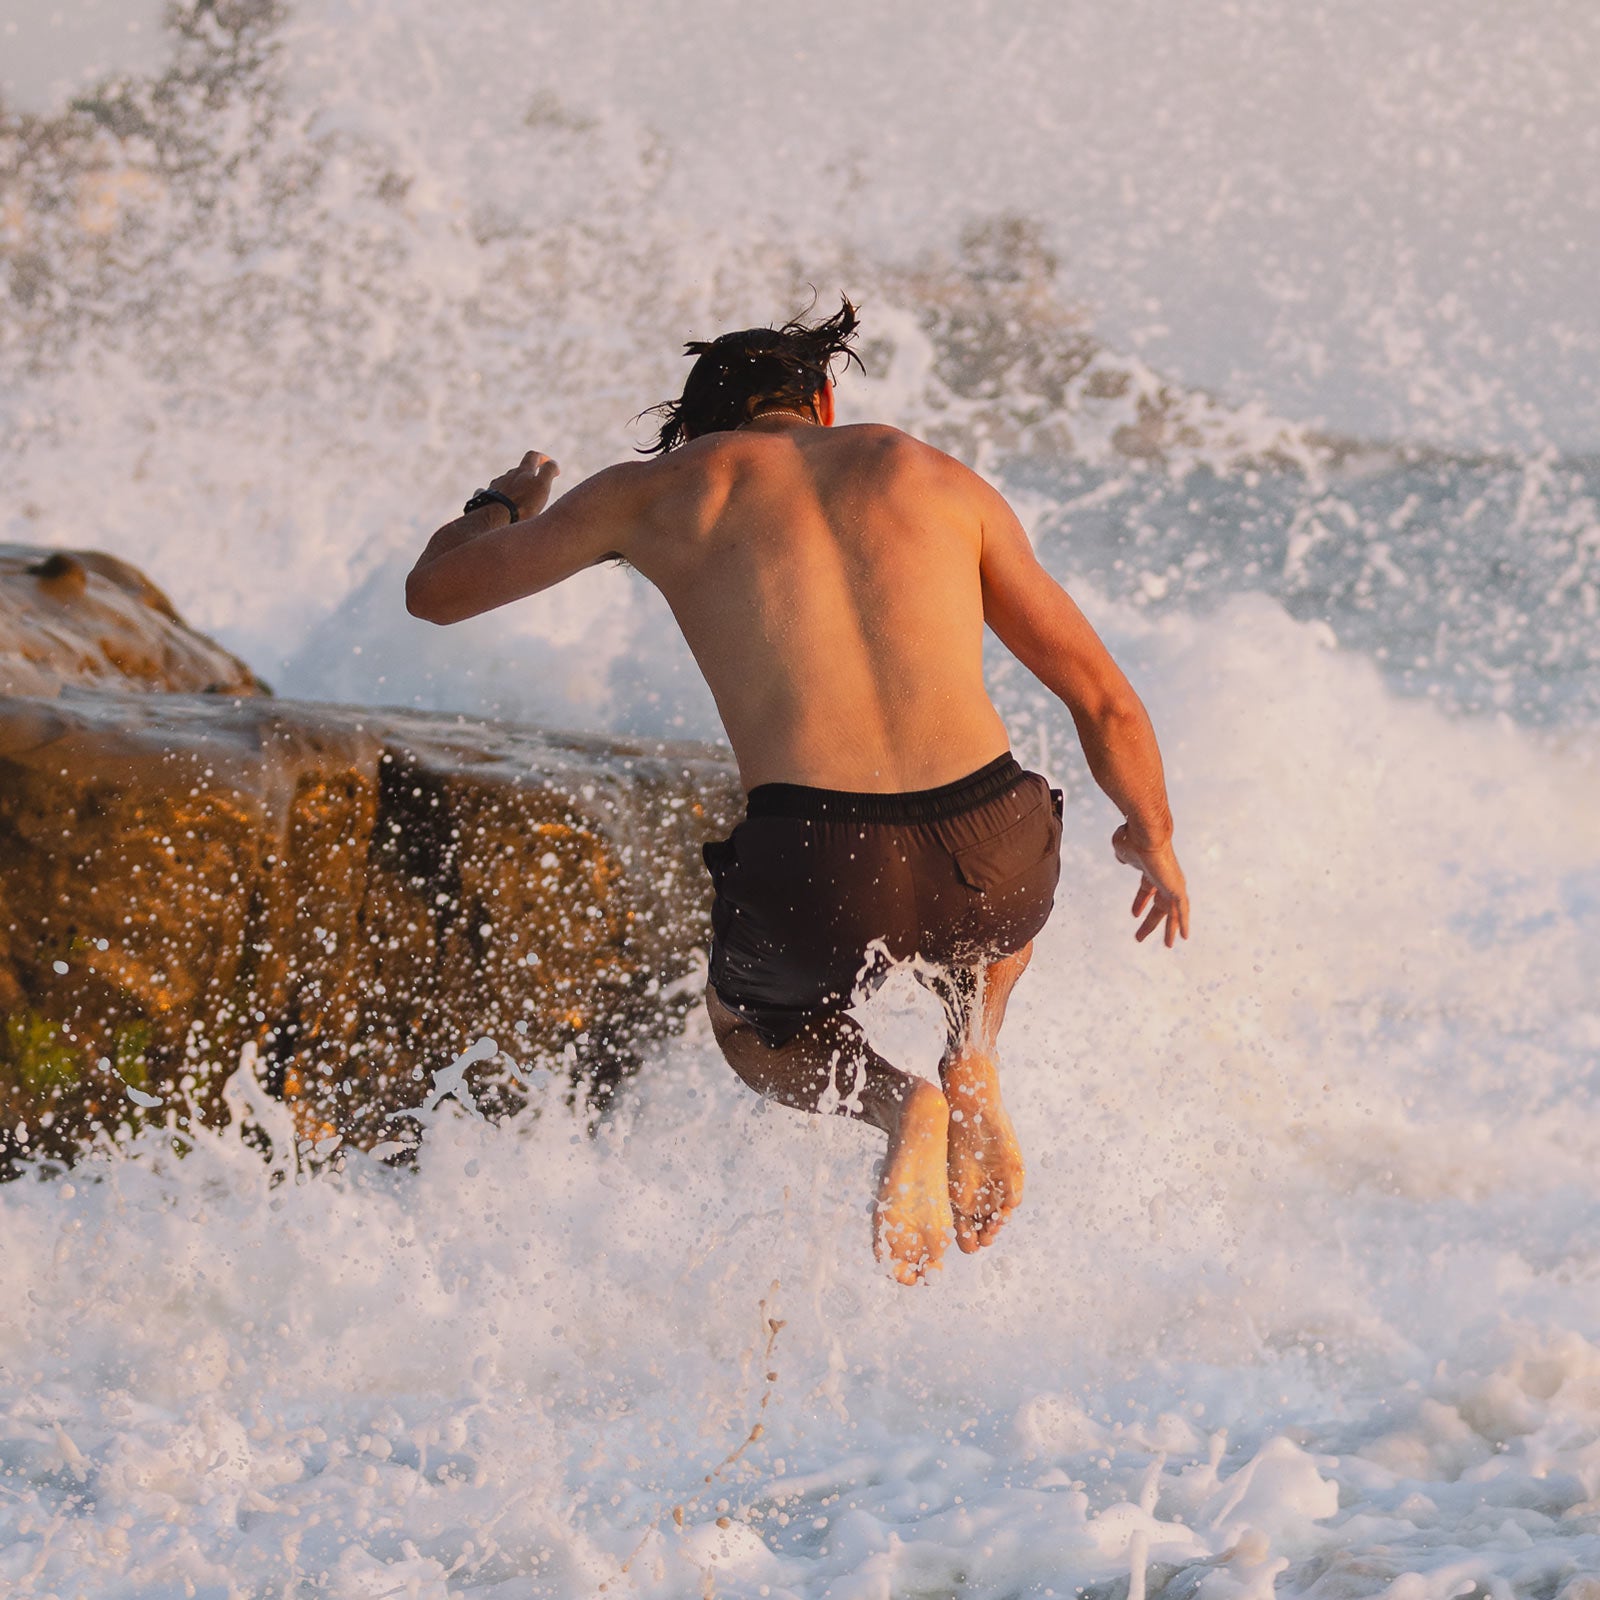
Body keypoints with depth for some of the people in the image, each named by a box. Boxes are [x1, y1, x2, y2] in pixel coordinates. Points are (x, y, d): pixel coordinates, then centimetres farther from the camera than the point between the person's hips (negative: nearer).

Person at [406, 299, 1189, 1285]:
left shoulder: (665, 488, 16)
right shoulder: (938, 477, 19)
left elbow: (435, 590, 27)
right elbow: (1104, 700, 19)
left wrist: (506, 504, 50)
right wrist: (1155, 838, 38)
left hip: (820, 876, -2)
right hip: (994, 864, 2)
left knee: (752, 1023, 35)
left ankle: (897, 1104, 2)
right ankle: (973, 1060, 11)